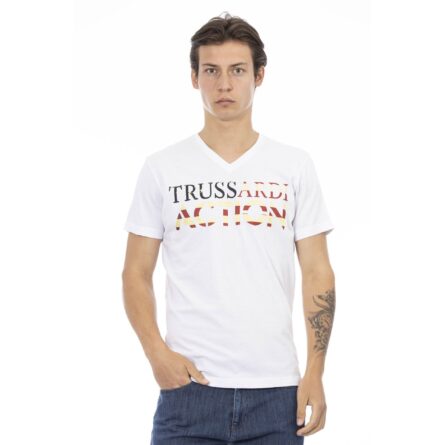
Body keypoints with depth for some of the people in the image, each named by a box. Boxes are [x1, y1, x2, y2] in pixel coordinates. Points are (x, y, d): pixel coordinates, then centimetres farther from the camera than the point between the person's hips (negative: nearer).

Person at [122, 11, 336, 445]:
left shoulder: (295, 165, 5)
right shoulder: (162, 168, 4)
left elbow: (317, 272, 5)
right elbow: (137, 273, 6)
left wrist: (315, 372, -3)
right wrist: (156, 351, -10)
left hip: (276, 389, 1)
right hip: (189, 383, -1)